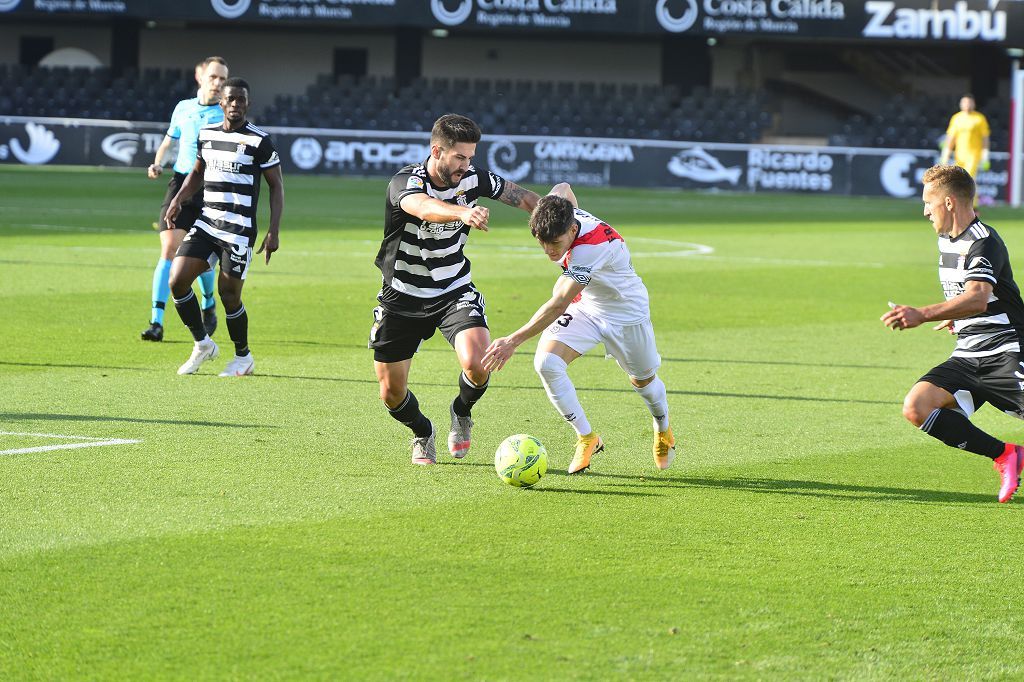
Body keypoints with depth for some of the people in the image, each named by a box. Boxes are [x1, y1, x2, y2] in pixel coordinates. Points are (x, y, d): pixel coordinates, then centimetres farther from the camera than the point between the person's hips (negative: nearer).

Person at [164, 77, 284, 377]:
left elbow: (277, 185, -2)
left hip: (239, 229, -5)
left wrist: (273, 232, -8)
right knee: (177, 281, -7)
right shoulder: (206, 134, 9)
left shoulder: (259, 141, -7)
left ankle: (243, 357, 18)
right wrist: (179, 199, 7)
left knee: (228, 293, -4)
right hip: (206, 223, 5)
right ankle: (202, 345, 11)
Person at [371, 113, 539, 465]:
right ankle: (422, 433, 36)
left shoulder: (473, 178, -10)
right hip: (403, 296, -2)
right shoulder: (405, 182, -25)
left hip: (454, 291, 2)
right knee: (391, 392, 2)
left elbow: (519, 195, 11)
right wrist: (463, 212, -69)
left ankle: (461, 413, 12)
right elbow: (424, 207, -50)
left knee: (477, 363, -23)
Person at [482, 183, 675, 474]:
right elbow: (563, 188, 6)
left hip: (626, 313, -6)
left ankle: (663, 432, 50)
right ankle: (586, 438, -2)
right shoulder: (564, 215, -21)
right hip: (583, 306, 6)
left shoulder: (592, 247, -42)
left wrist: (514, 340, -52)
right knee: (546, 363, -18)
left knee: (643, 380, 16)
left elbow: (559, 303, -48)